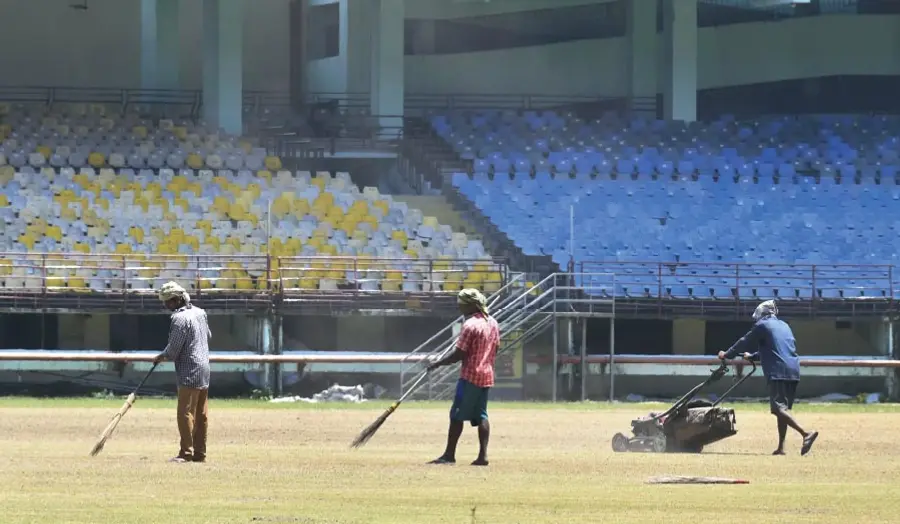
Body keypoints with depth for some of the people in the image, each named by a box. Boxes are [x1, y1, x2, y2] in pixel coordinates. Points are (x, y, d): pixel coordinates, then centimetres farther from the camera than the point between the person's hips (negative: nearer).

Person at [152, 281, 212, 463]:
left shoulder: (179, 318, -16)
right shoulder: (200, 312, 10)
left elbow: (173, 350, -16)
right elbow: (208, 336, 25)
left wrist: (161, 356, 5)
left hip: (189, 373, -9)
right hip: (205, 370, 9)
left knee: (185, 414, -6)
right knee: (201, 414, 10)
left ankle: (186, 453, -7)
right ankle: (200, 453, 14)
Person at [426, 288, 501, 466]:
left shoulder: (470, 325, -16)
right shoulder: (493, 323, 10)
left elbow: (459, 354, -17)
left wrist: (438, 363, -8)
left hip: (470, 376, -8)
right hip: (487, 375, 8)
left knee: (457, 415, -3)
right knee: (481, 416, 9)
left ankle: (449, 454, -2)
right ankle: (483, 455, 2)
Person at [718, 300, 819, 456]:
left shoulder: (762, 326, 3)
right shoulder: (784, 326, 25)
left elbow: (745, 343, 9)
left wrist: (727, 355, 25)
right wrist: (752, 356, 50)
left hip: (778, 372, -8)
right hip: (794, 371, 8)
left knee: (779, 408, -14)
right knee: (783, 408, 13)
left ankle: (806, 433, -32)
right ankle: (781, 447, 10)